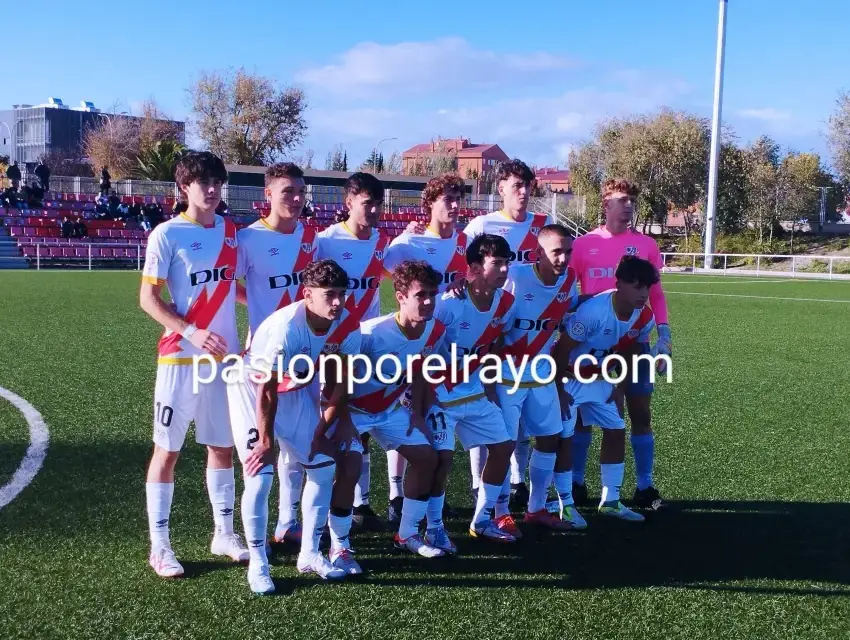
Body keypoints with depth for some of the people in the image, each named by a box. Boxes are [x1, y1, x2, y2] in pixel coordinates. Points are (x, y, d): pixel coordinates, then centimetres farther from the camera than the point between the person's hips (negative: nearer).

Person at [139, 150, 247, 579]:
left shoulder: (231, 231, 8)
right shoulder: (167, 235, -8)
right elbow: (148, 299, -9)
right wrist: (192, 332, -20)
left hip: (225, 357, 5)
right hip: (181, 358, -5)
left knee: (223, 446, 13)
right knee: (167, 449, 2)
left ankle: (224, 533, 27)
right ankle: (159, 546, 12)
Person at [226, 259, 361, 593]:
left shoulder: (347, 327, -18)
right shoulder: (284, 328, -35)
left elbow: (340, 383, -4)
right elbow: (266, 392, -26)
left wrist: (323, 430, -4)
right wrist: (266, 443, -18)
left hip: (296, 392, 6)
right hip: (252, 390, -6)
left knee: (324, 467, 3)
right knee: (260, 476, -15)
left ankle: (309, 553, 18)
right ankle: (258, 563, 2)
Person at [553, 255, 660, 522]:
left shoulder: (645, 319, -13)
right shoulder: (592, 311, -34)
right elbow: (561, 351, -25)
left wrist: (620, 385, 5)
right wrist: (559, 391, -19)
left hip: (600, 379, 7)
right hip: (570, 378, -7)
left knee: (617, 432, 7)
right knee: (564, 438, -6)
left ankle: (610, 501, 19)